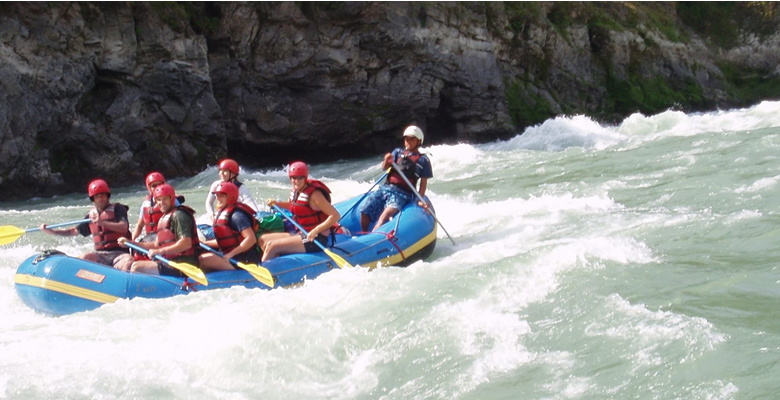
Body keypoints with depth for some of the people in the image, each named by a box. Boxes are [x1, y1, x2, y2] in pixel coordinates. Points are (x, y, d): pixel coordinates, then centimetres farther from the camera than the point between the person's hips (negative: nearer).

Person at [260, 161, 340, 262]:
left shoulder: (314, 194, -18)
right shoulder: (295, 191, 7)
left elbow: (335, 215, -22)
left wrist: (315, 231, -28)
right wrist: (277, 203, 17)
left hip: (316, 240, -10)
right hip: (301, 234, 10)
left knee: (272, 246, -20)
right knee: (263, 239, 7)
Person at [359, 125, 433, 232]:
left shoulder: (423, 160, 5)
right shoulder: (398, 152, 14)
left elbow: (423, 182, 4)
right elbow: (384, 167, 4)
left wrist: (420, 200, -8)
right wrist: (386, 161, -20)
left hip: (402, 194, -4)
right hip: (386, 188, 4)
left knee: (387, 213, -29)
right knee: (365, 211, -9)